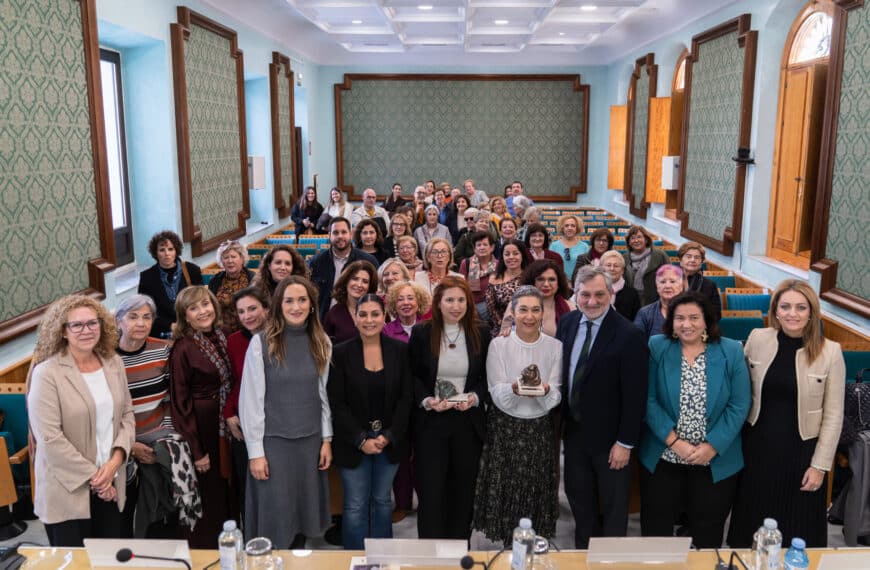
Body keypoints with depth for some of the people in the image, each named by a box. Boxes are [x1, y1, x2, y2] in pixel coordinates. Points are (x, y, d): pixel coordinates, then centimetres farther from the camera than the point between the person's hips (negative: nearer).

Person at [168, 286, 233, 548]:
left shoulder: (220, 337, 3)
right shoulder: (183, 348, -16)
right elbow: (180, 403, -15)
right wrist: (196, 451, -15)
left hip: (224, 425, 7)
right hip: (199, 427, -6)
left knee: (223, 488, 18)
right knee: (204, 494, 5)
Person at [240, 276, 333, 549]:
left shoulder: (322, 342, 3)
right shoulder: (261, 342, -10)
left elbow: (324, 393, 8)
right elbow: (250, 400, -9)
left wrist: (327, 439, 4)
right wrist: (255, 452, -10)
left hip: (310, 440, 3)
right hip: (273, 441, -3)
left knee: (304, 510, 11)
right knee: (275, 515, 4)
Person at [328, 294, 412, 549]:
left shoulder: (400, 350, -2)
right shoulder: (341, 353, -7)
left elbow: (406, 397, -1)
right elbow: (336, 404, -6)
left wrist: (389, 436, -9)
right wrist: (361, 440, -12)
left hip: (390, 440, 2)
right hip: (353, 442, -2)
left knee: (382, 501, 14)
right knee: (356, 506, 2)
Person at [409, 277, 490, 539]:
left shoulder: (480, 335, 2)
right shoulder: (421, 333, -1)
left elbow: (487, 377, 8)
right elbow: (412, 376, 3)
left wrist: (475, 397, -11)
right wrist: (427, 400, -13)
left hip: (468, 422, 2)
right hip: (430, 422, -1)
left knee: (463, 490, 9)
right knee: (431, 490, -1)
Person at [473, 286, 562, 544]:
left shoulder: (555, 347, 0)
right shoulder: (499, 345, -4)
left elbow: (557, 397, -3)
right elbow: (496, 392, -9)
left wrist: (545, 390, -25)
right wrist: (514, 389, -29)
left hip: (540, 430, 1)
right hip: (505, 428, -1)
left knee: (538, 493, 5)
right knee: (507, 492, 2)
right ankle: (509, 545, 23)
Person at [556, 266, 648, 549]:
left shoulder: (629, 335, -20)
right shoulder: (567, 323, -1)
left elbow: (635, 395, -18)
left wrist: (625, 443, -16)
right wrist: (560, 418, 6)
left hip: (609, 437, -6)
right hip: (574, 430, 6)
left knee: (613, 507, 14)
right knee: (579, 499, 21)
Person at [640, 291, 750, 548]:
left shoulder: (731, 352, -3)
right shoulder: (656, 347, -4)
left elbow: (739, 406, -5)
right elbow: (648, 400, -8)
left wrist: (712, 446, -13)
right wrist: (673, 441, -15)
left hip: (716, 462, 0)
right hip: (662, 459, 0)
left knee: (707, 536, 14)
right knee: (655, 528, 12)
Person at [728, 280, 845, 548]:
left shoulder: (830, 351, -10)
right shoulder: (757, 338, -5)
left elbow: (833, 415, -5)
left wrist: (820, 465, -5)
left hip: (800, 451, -2)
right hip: (757, 445, 2)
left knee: (797, 531, 11)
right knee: (751, 525, 15)